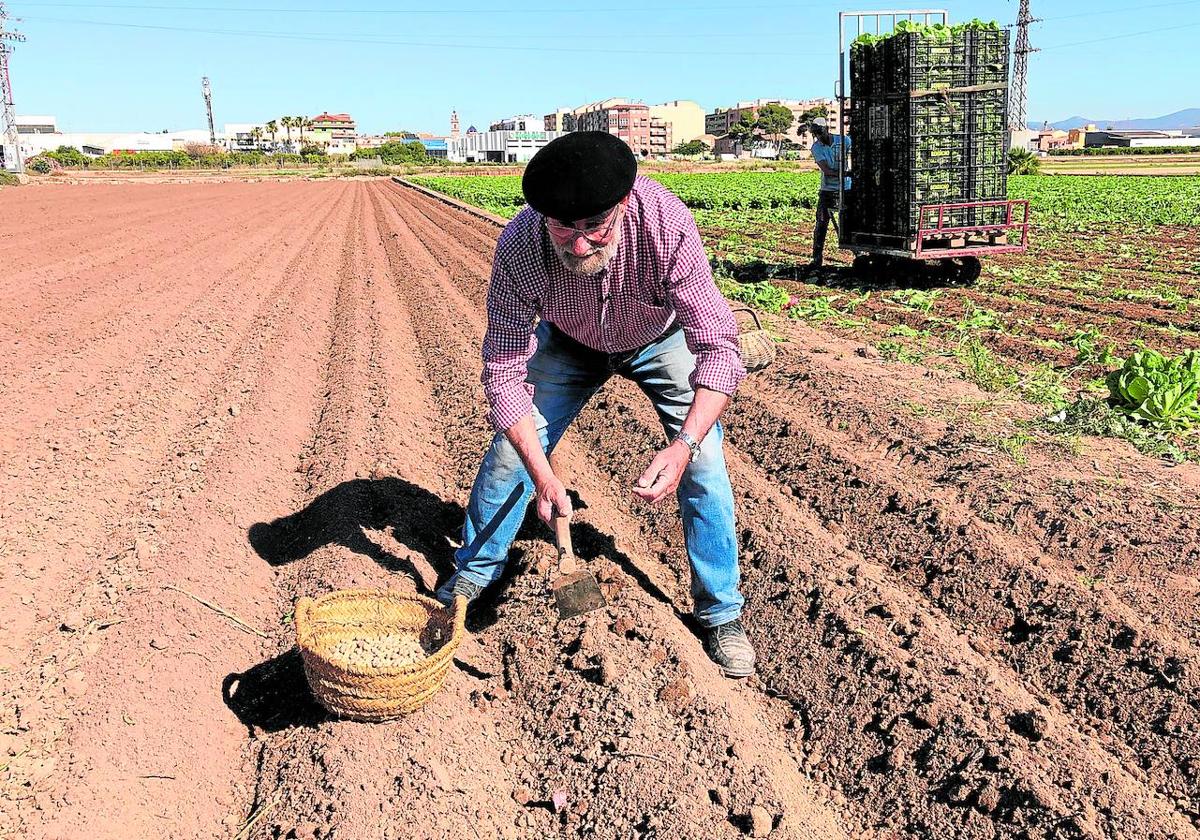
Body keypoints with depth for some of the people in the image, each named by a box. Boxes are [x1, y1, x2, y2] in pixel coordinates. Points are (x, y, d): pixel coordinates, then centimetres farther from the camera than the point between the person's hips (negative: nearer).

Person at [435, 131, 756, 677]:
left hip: (662, 339, -1)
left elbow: (718, 345, -39)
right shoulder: (519, 245, -36)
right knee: (510, 449, -1)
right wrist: (541, 473, -37)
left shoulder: (666, 224, -41)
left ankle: (721, 613, 7)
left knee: (703, 463, -13)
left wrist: (683, 443, -53)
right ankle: (475, 571, 26)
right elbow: (504, 368, -29)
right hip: (570, 344, 2)